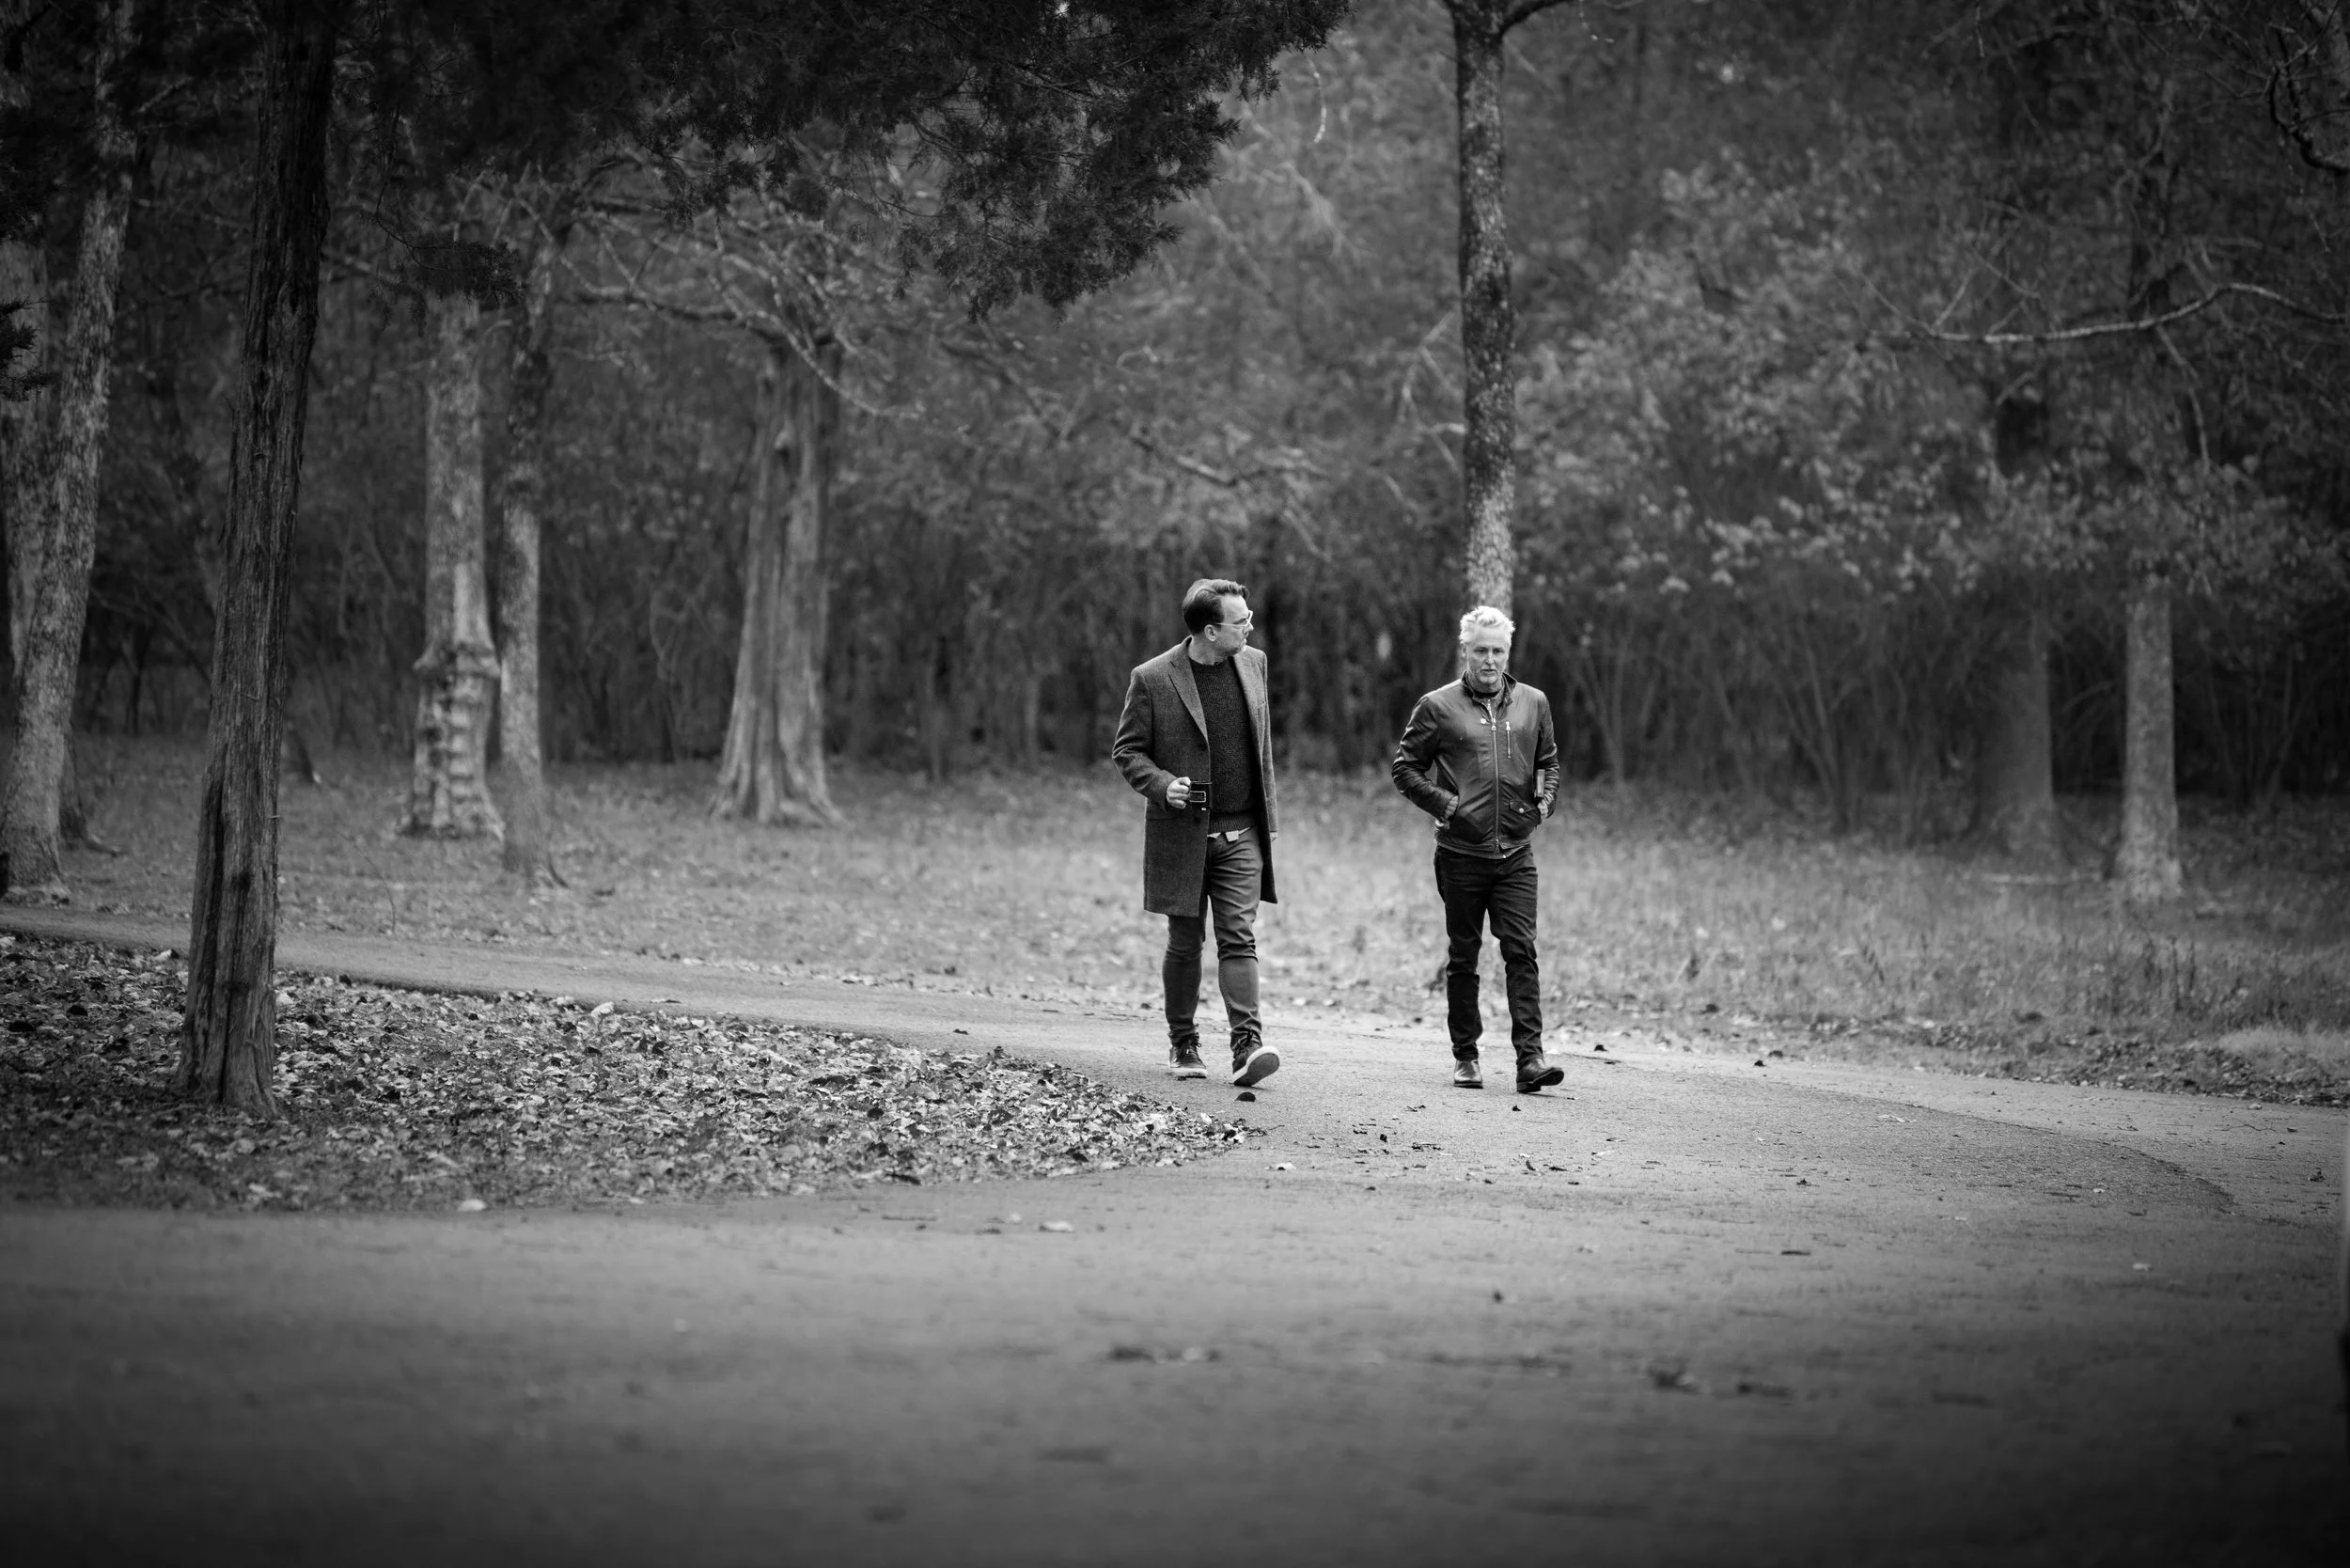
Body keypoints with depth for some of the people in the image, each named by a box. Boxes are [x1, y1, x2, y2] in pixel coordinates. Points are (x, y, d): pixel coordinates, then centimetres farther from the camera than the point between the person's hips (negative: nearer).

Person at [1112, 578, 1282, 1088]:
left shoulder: (1253, 663, 5)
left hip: (1241, 834, 2)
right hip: (1181, 835, -2)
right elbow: (1127, 750, -1)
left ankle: (1247, 1045, -17)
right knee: (1185, 945, 7)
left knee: (1238, 939, -9)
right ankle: (1182, 1044, 23)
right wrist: (1161, 785, -20)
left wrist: (1269, 816, 16)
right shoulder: (1152, 679, -9)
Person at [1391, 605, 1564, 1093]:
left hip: (1516, 854, 2)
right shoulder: (1438, 707, -1)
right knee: (1462, 955, 7)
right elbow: (1405, 768, 3)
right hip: (1461, 854, -1)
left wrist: (1545, 798, 2)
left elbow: (1549, 761, 21)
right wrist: (1444, 804, -10)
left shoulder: (1533, 704, 8)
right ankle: (1465, 1056, 17)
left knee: (1521, 951, -8)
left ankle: (1530, 1057, -13)